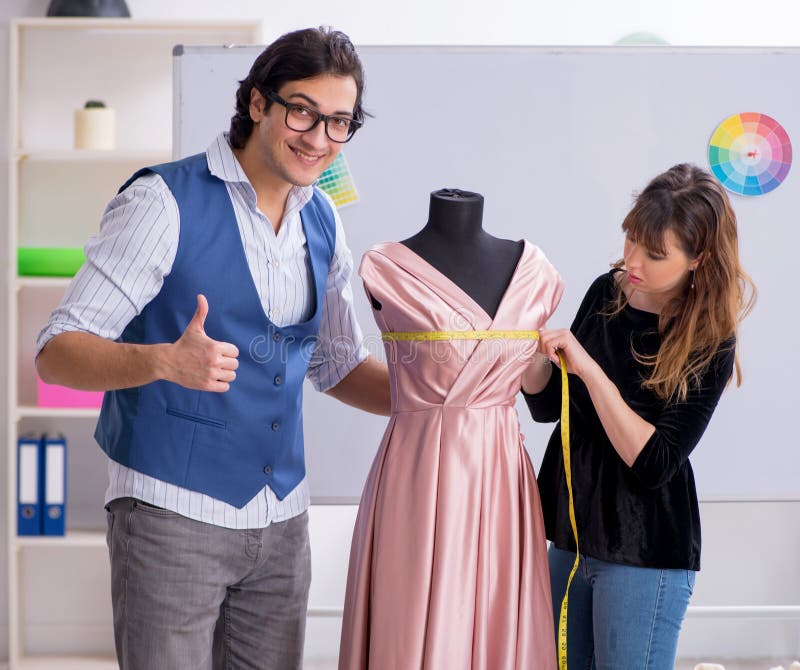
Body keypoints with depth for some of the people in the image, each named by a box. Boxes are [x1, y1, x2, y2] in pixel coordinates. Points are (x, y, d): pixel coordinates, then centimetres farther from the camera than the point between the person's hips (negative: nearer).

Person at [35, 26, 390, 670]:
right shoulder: (165, 202, -12)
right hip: (173, 515, -6)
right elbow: (56, 352, -15)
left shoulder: (324, 224, 9)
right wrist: (166, 361, -34)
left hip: (281, 519, 6)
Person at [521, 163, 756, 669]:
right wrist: (532, 351, -12)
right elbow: (548, 406, 8)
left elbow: (654, 464, -21)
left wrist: (590, 370, -26)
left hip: (645, 553, -6)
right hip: (570, 532, 6)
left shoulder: (708, 344, -14)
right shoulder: (607, 293, 0)